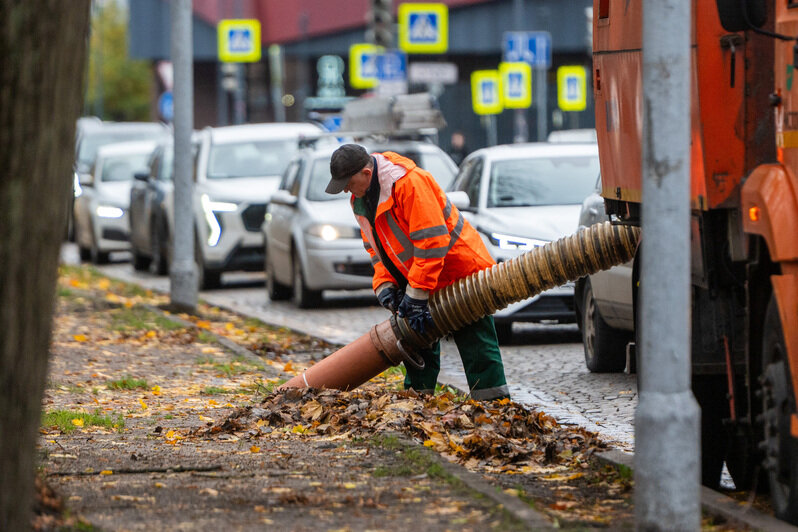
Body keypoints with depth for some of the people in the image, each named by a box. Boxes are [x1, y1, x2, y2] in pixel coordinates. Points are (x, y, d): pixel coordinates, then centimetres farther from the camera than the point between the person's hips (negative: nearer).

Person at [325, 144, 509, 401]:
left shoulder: (409, 182, -28)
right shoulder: (360, 198, 1)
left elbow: (431, 240, -29)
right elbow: (376, 246, 12)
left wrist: (417, 294, -26)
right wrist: (384, 285, -5)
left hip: (461, 269, -9)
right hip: (419, 277, 9)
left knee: (475, 341, -8)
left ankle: (493, 401, -6)